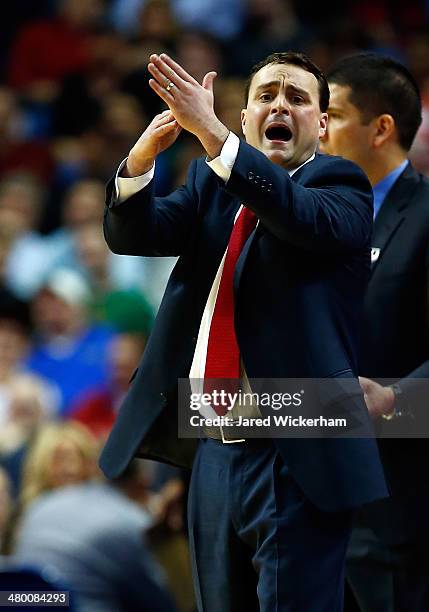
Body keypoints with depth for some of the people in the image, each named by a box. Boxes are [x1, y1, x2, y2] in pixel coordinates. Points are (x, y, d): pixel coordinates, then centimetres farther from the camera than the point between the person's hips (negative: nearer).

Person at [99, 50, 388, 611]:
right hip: (214, 452, 6)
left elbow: (308, 217, -25)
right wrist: (143, 155, -19)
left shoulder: (340, 187, -3)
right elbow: (131, 235, 1)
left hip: (294, 459, -6)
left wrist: (212, 134, -34)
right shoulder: (210, 183, 14)